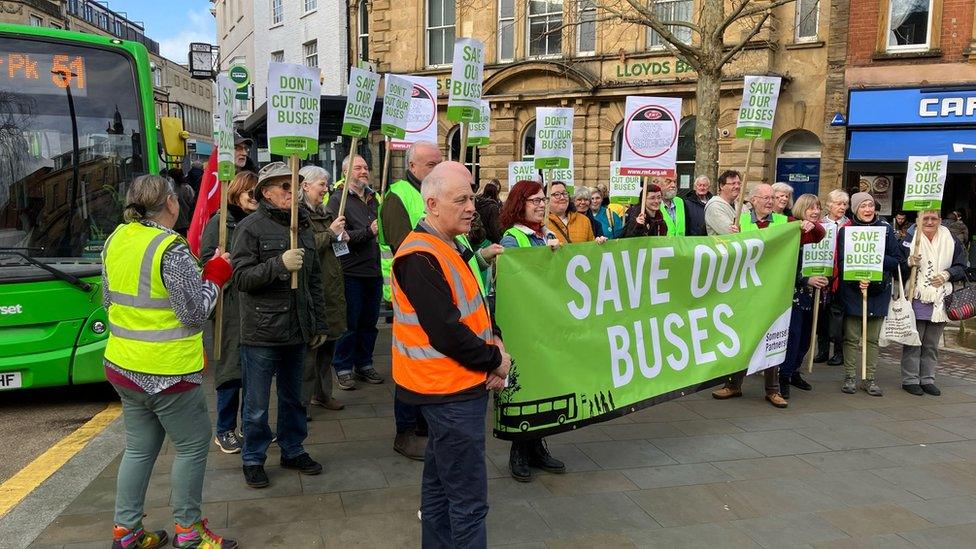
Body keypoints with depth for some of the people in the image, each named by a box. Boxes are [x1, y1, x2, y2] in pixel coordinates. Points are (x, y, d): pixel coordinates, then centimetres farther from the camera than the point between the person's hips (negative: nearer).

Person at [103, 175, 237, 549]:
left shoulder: (115, 240, 4)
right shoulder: (171, 249, -20)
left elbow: (109, 300, 15)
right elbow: (195, 314, -16)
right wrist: (214, 277, -4)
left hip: (121, 364, 8)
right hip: (166, 371, -8)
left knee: (140, 446, 19)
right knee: (193, 445, 8)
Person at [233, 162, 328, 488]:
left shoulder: (303, 226, 10)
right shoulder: (250, 227, -8)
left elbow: (315, 279, 16)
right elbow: (241, 277, -15)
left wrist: (318, 324, 15)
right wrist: (279, 264, -27)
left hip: (297, 330, 6)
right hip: (262, 332, -5)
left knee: (293, 397, 18)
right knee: (257, 404, 6)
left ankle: (293, 451, 34)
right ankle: (253, 460, 23)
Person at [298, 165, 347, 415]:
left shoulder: (322, 212, 17)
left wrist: (341, 238, 11)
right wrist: (330, 233, -16)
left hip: (331, 286, 9)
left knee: (328, 341, 15)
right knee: (309, 346, -2)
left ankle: (322, 392, 29)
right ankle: (302, 400, 10)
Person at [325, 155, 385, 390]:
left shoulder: (374, 199, 15)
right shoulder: (338, 200, -5)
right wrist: (368, 232, -23)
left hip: (374, 271, 6)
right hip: (351, 272, -6)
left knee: (369, 322, 14)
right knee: (349, 324, 1)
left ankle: (364, 365, 26)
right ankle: (343, 368, 14)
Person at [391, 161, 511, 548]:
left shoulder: (447, 247, 12)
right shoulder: (420, 258, -20)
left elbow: (471, 309, 16)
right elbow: (445, 331, -25)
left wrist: (494, 340, -2)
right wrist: (494, 360, -12)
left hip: (455, 387, 10)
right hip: (451, 390, -10)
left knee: (440, 480, 20)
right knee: (469, 497, -3)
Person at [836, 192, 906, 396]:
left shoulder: (886, 229, 5)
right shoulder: (846, 230, -1)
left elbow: (897, 259, 5)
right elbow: (841, 262, -5)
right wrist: (857, 280, -19)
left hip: (879, 290, 2)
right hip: (852, 289, -2)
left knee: (873, 338, 8)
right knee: (851, 337, 2)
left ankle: (869, 379, 16)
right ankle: (849, 377, 12)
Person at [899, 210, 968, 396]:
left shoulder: (950, 241, 7)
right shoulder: (910, 239, -5)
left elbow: (961, 267, 11)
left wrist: (947, 274, -7)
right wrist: (909, 263, -28)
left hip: (939, 301, 4)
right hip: (916, 300, -4)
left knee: (932, 344, 12)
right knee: (913, 343, 0)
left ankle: (927, 379, 21)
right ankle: (910, 379, 8)